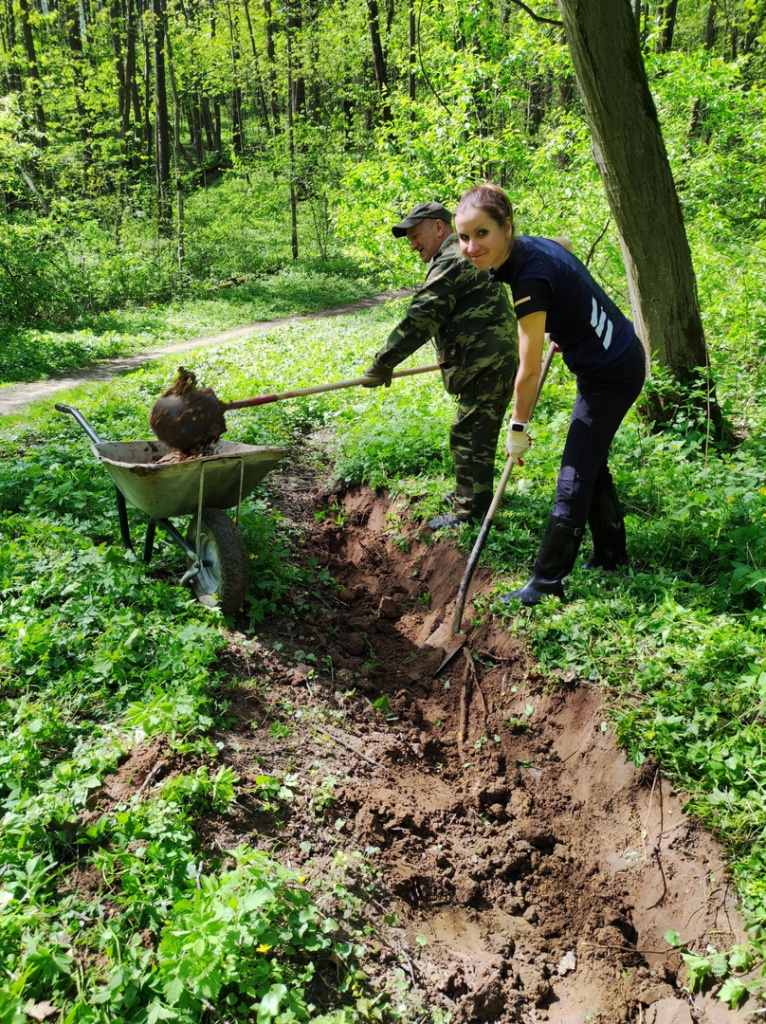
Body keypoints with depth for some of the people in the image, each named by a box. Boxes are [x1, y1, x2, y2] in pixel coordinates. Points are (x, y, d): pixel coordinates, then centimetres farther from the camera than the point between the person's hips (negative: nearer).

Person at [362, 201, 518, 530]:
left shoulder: (452, 261, -14)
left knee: (469, 436, -7)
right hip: (491, 361, 11)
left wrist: (383, 363, -18)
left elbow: (420, 318, -21)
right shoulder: (469, 255, 22)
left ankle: (470, 512, -1)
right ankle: (471, 493, 31)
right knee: (476, 434, 19)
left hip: (487, 365, -11)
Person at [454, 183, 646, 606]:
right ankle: (612, 555, 35)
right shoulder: (534, 245, -3)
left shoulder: (531, 278, -29)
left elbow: (529, 370, -24)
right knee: (592, 464, 20)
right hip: (619, 359, 10)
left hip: (610, 375, -10)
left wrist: (518, 427, -10)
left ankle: (547, 582, 6)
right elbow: (566, 250, 22)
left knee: (574, 477, -4)